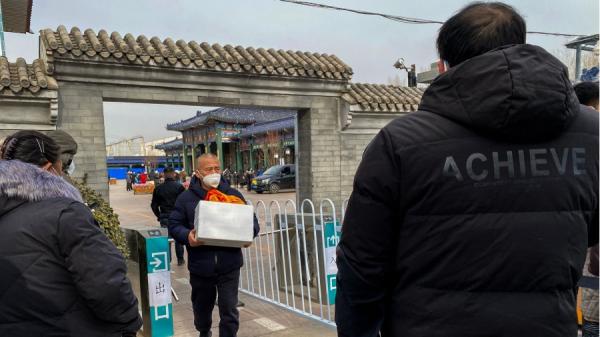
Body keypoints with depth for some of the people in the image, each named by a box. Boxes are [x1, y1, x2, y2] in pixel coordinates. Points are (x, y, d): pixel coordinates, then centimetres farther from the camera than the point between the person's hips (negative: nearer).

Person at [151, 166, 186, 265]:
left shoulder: (158, 188, 2)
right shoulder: (179, 187, -8)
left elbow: (154, 205, 6)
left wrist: (159, 215, 15)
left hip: (164, 217, 2)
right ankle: (180, 259, 17)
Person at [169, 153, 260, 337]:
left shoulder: (233, 194, 3)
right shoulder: (186, 198, 0)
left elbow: (252, 220, 7)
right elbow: (174, 224, 1)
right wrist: (187, 236, -20)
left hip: (229, 264, -1)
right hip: (200, 265, 1)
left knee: (229, 310, 1)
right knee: (202, 306, 21)